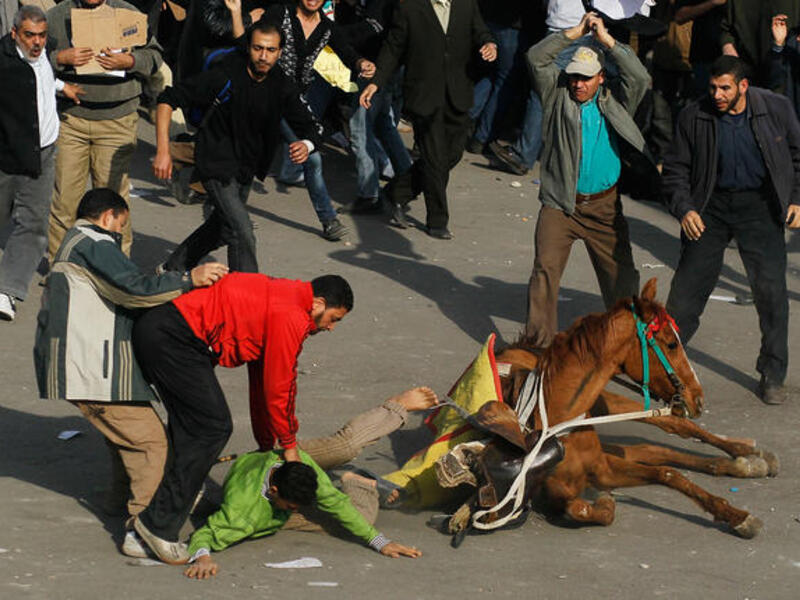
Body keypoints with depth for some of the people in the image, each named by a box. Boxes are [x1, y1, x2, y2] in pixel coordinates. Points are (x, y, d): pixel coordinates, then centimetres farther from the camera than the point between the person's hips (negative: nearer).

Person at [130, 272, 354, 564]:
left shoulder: (278, 299, 22)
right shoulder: (291, 318, -11)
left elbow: (262, 376, 29)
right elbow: (279, 387, -6)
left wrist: (266, 444, 33)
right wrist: (289, 446, 8)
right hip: (173, 339, -11)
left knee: (193, 428, 17)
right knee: (213, 428, -8)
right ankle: (158, 526, -7)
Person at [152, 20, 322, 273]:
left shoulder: (281, 86, -8)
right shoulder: (225, 76, -23)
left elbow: (308, 126, -2)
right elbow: (168, 99, -20)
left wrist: (306, 145, -28)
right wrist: (163, 151, -27)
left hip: (247, 168, 7)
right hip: (217, 164, -7)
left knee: (222, 228, 23)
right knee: (242, 230, -20)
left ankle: (173, 269, 44)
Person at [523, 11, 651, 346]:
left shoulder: (614, 101, 5)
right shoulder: (559, 95, 3)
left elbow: (639, 78, -10)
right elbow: (537, 58, -6)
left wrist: (607, 40, -12)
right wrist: (575, 33, -10)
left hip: (604, 206, 1)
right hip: (560, 205, -1)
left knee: (620, 274, 7)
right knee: (546, 270, -11)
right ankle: (539, 343, -7)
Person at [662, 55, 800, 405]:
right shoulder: (694, 117, -6)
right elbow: (676, 168, 3)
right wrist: (683, 209, -11)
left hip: (759, 206, -1)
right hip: (711, 206, 1)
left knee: (771, 288, -7)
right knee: (688, 286, 1)